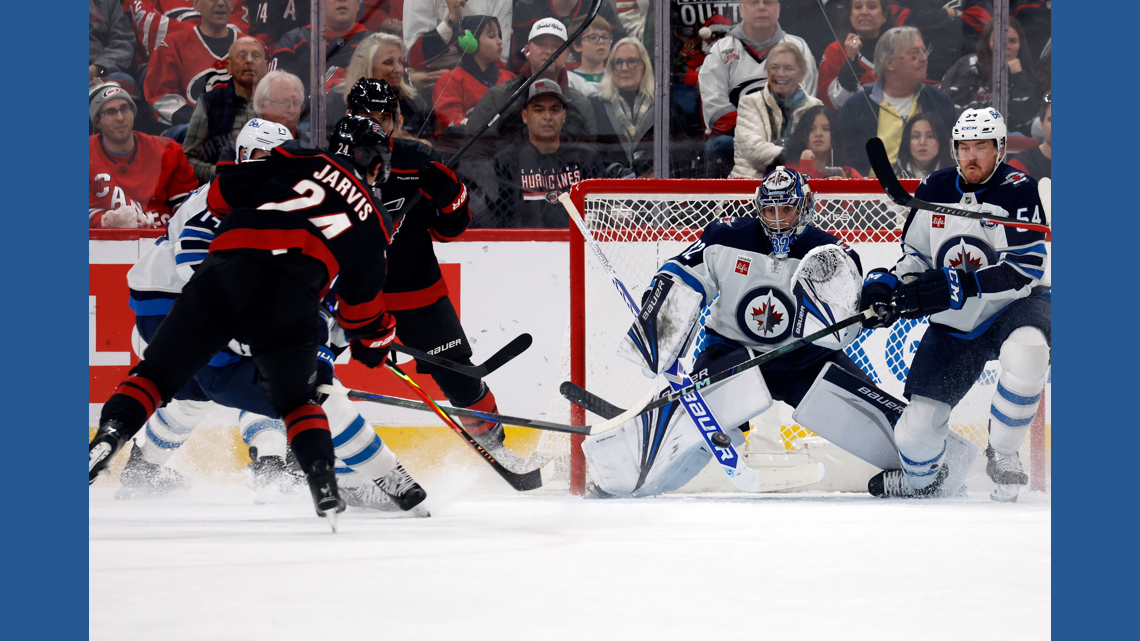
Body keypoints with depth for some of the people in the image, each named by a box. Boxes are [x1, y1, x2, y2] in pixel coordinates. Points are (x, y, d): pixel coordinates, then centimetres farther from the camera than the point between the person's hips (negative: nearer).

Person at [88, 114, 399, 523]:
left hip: (225, 273, 0)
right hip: (291, 298, 0)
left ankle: (109, 434, -12)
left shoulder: (300, 162, 23)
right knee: (297, 401, 21)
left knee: (158, 374, 8)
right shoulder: (373, 219, 24)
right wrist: (375, 342, 47)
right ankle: (324, 484, 4)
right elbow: (360, 301, 29)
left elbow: (220, 194, 20)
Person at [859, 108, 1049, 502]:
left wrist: (956, 287, -33)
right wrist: (887, 284, -7)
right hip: (955, 324, 4)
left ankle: (1002, 455, -19)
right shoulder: (934, 190, 1)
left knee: (1026, 352, -42)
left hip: (1014, 308, -4)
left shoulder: (1018, 192, -15)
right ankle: (922, 478, 35)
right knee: (917, 431, -4)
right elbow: (915, 256, 14)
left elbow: (1024, 270, -25)